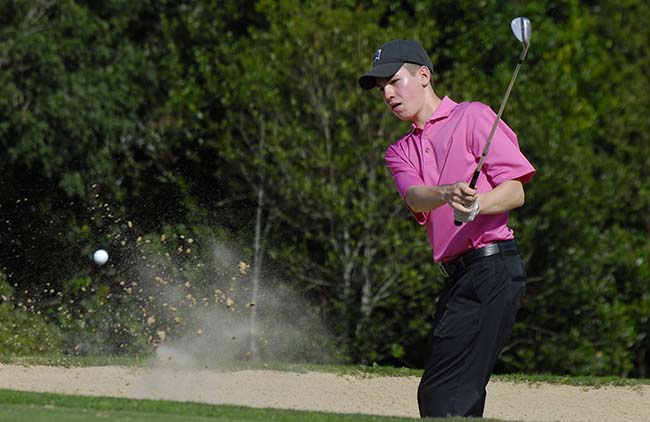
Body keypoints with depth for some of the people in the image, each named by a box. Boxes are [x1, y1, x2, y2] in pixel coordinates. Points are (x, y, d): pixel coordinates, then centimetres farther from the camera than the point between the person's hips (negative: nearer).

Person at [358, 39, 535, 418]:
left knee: (443, 398, -16)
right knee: (460, 400, 8)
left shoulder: (473, 117, 3)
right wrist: (447, 194, -25)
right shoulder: (401, 151, 21)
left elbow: (515, 191, -5)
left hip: (492, 271, -8)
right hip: (456, 279, 8)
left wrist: (476, 206, -26)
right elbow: (415, 198, -2)